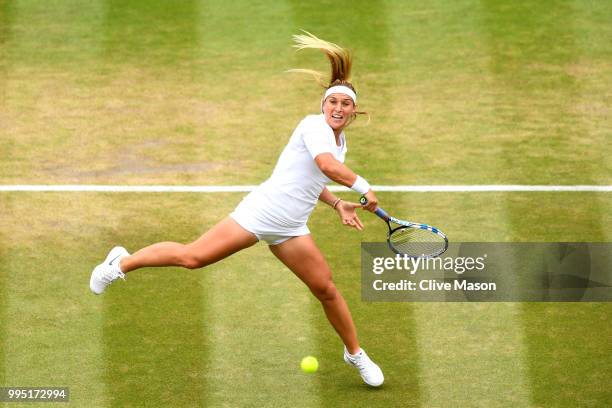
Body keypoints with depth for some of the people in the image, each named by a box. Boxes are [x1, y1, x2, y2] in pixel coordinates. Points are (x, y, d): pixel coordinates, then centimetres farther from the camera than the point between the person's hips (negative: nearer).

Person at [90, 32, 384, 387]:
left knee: (326, 289, 6)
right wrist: (363, 187, -23)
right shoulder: (314, 125, -13)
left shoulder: (341, 142, 14)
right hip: (262, 211, -8)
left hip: (290, 229, 8)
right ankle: (122, 262, 11)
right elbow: (327, 166, -32)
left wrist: (339, 204, 18)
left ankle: (355, 353, 24)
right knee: (192, 257, -9)